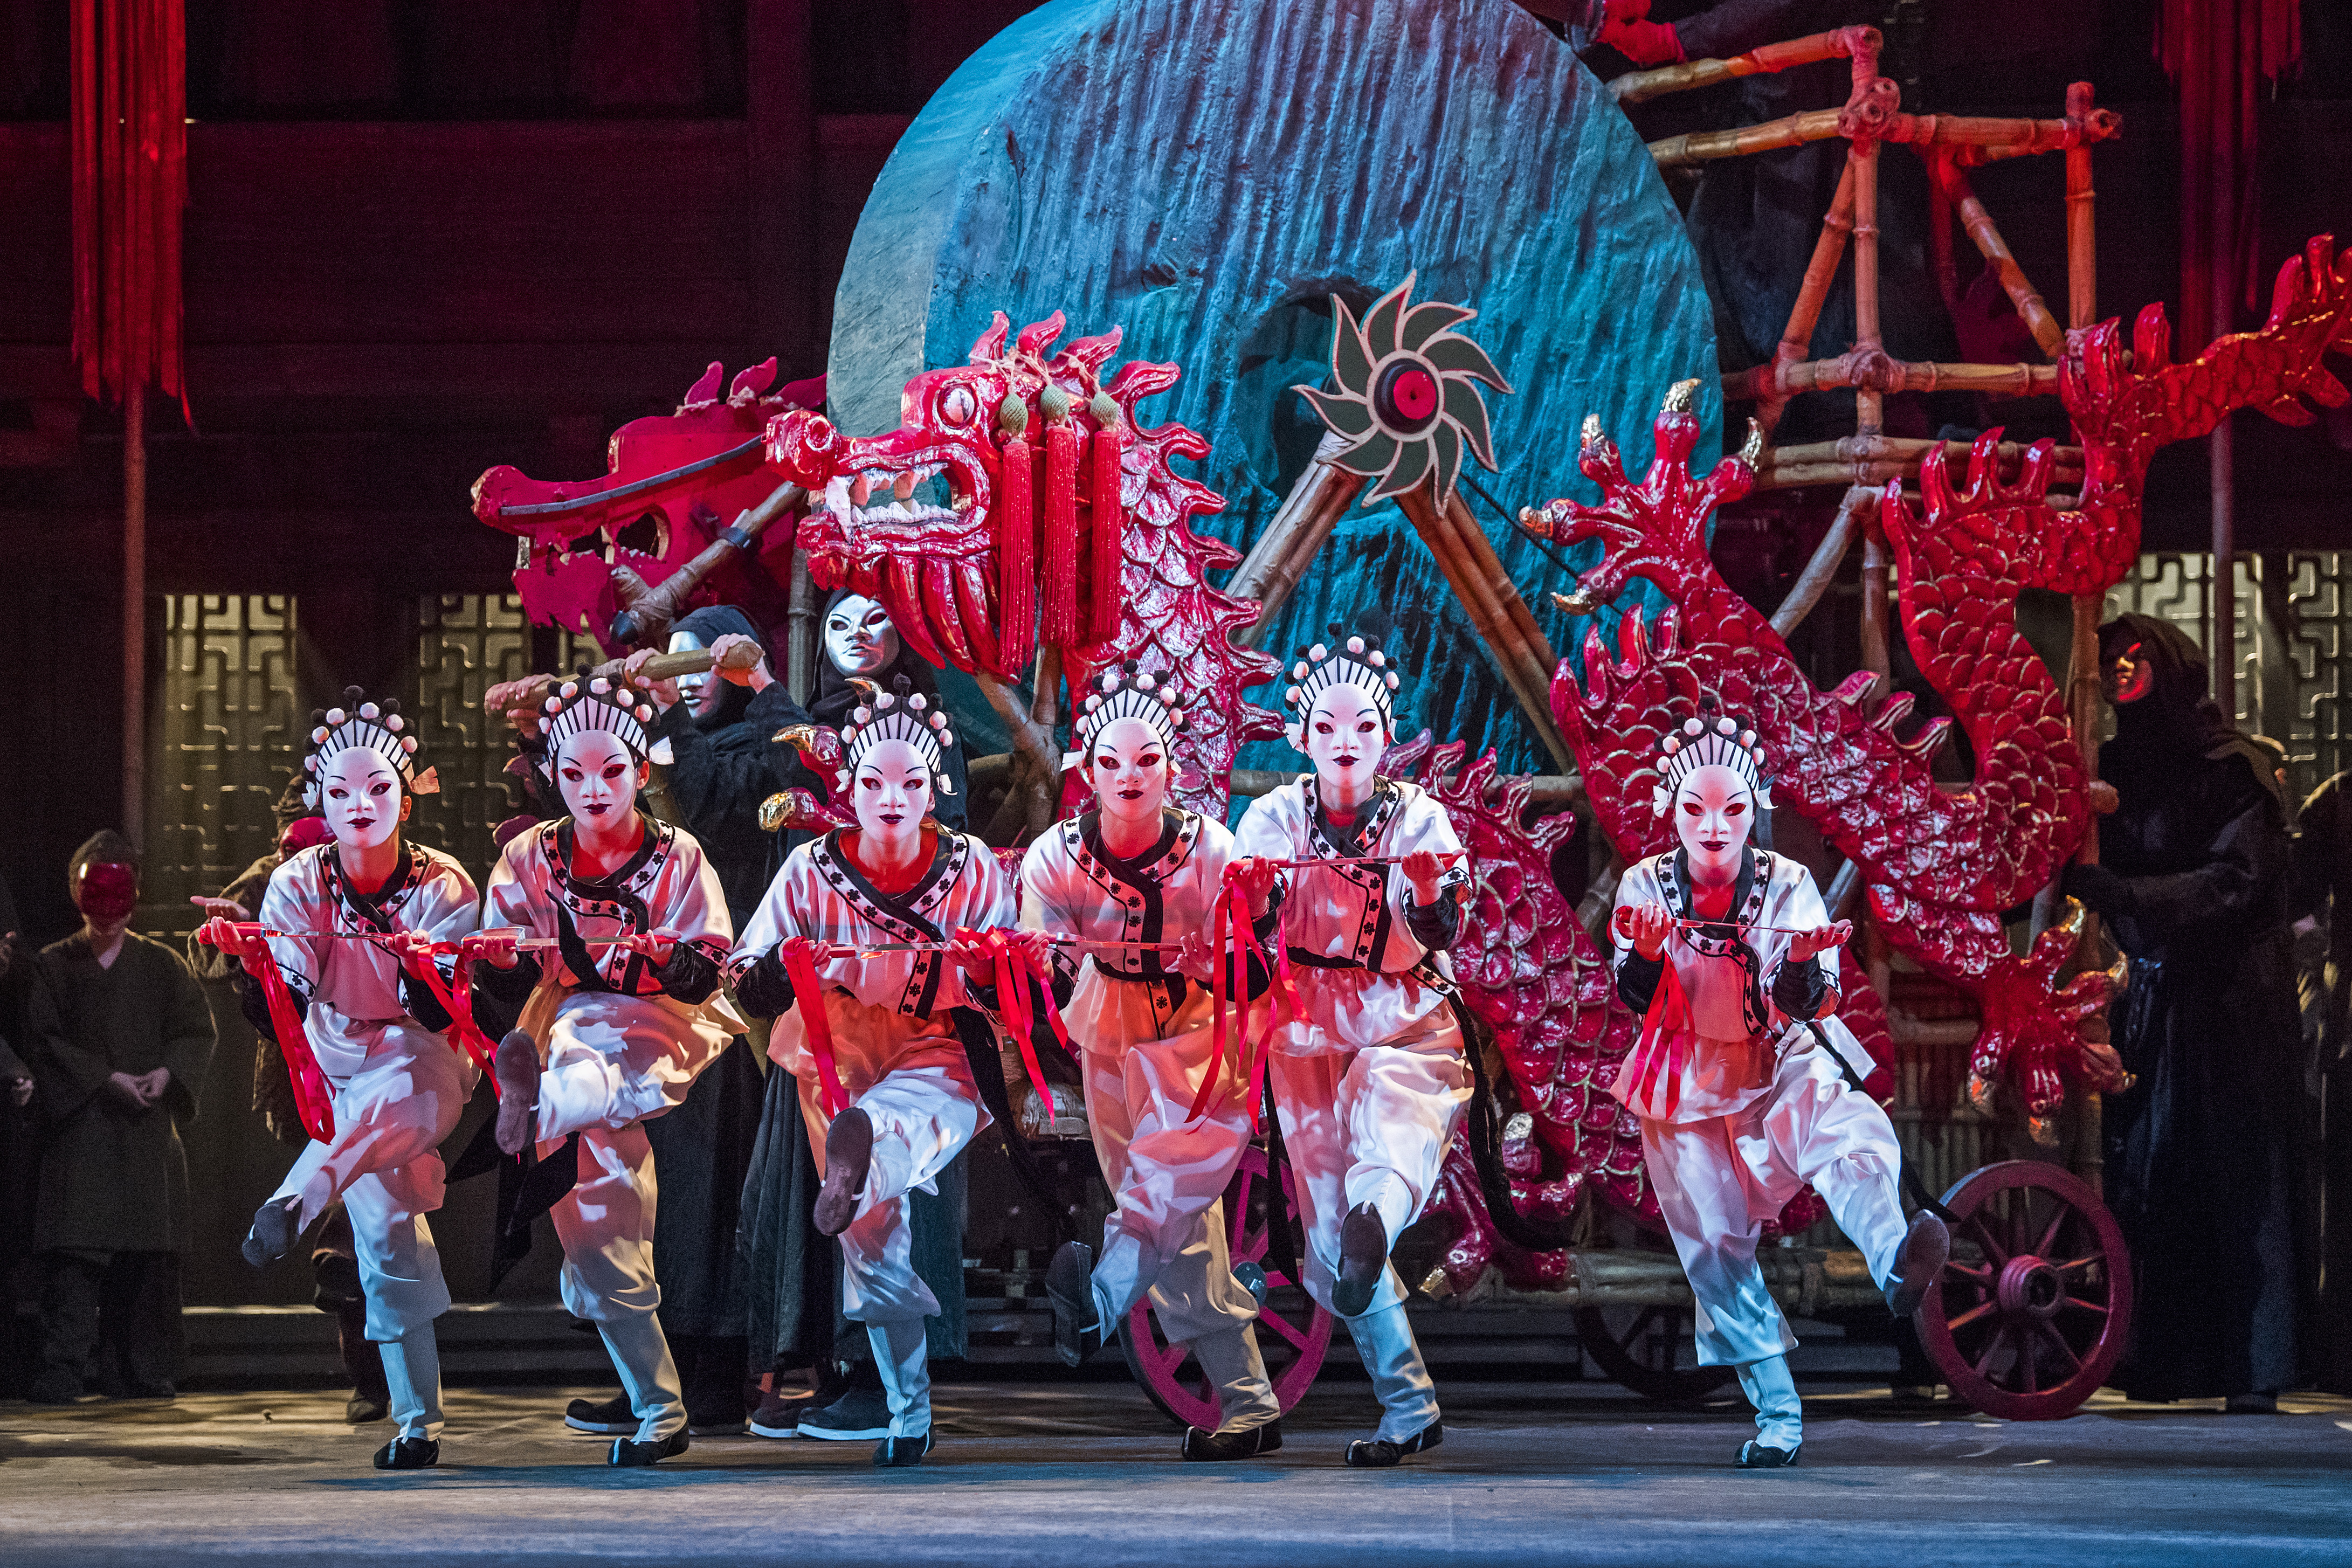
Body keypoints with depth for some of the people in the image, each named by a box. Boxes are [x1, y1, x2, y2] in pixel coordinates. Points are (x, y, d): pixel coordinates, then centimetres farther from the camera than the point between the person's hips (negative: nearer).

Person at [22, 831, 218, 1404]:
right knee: (74, 1252, -13)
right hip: (80, 1126, -2)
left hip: (148, 1127, 2)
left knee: (147, 1257, 1)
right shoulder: (53, 966, 8)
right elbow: (43, 1041, -1)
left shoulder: (161, 965, 13)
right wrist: (105, 1079, -12)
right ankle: (62, 1371, -17)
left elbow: (197, 1032, 9)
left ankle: (140, 1372, 9)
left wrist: (168, 1072, -11)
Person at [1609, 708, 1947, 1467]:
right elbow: (1636, 998, -12)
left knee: (1855, 1135, -34)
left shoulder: (1787, 884, -8)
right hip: (1687, 1086, 2)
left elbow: (1809, 1005, -14)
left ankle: (1897, 1264, -64)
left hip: (1784, 1069, -2)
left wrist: (1803, 962, -37)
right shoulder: (1645, 885, -5)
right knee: (1715, 1244, -2)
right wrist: (1647, 955, -34)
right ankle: (1777, 1412, 9)